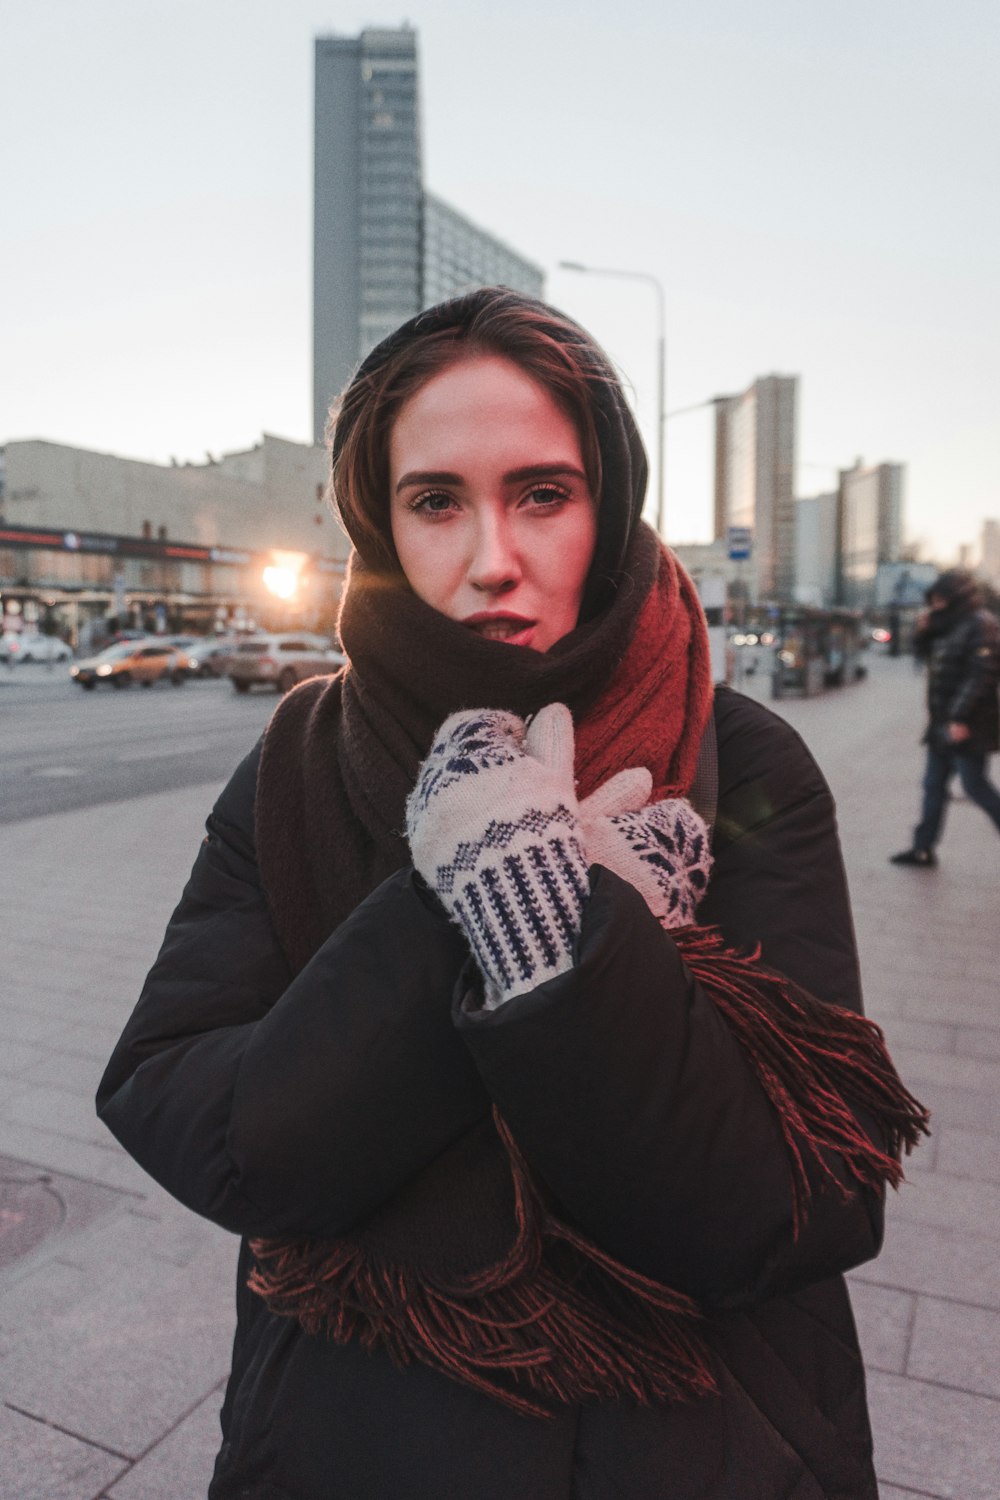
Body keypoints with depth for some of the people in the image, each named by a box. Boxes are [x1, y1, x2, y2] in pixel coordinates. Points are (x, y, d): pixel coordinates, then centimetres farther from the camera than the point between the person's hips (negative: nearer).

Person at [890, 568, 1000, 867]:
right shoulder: (947, 626, 14)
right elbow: (923, 652, 26)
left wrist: (961, 718, -26)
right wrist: (923, 631, 5)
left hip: (966, 728, -9)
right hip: (943, 723, 9)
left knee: (975, 786, -4)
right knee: (933, 785, 12)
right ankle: (923, 849, 19)